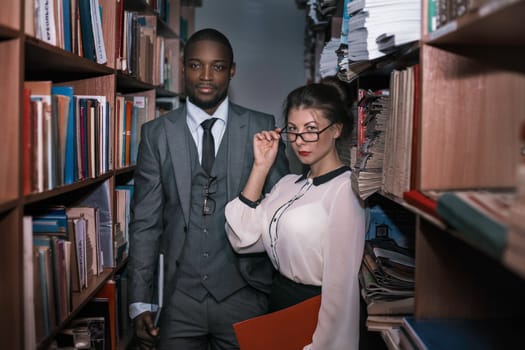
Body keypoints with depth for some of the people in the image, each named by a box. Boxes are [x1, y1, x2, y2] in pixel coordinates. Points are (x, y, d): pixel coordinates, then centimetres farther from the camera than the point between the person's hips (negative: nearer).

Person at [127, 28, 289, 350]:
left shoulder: (262, 128, 0)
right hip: (178, 297, 1)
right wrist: (141, 303, -1)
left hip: (243, 295, 0)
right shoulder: (157, 133, 2)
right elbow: (145, 222, 1)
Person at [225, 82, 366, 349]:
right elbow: (243, 240, -6)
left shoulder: (344, 190, -19)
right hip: (278, 306, 7)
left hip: (315, 314, -7)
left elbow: (342, 282, -22)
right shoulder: (288, 184, 5)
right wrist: (260, 167, -7)